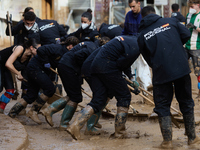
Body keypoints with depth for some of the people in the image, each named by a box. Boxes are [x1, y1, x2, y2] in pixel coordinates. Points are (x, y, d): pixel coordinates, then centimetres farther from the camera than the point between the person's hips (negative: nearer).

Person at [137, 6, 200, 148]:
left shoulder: (142, 35, 6)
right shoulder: (171, 21, 7)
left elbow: (147, 57, 10)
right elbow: (186, 34, 1)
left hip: (161, 73, -1)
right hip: (181, 67, 1)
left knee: (162, 106, 10)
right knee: (186, 102, 17)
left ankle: (167, 141, 1)